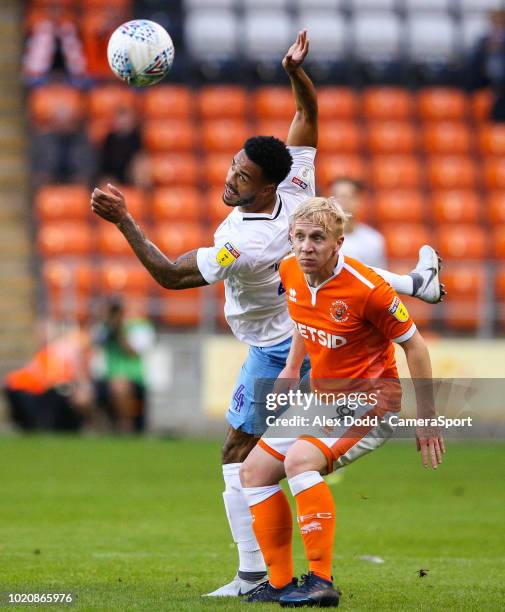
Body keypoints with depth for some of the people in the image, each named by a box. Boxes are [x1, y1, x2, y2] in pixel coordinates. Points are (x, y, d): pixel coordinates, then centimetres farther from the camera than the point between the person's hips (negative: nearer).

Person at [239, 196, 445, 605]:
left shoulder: (367, 289, -25)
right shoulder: (291, 272, -4)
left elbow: (414, 345, -14)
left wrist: (426, 417, -13)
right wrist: (292, 366, 17)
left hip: (368, 405, -9)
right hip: (322, 400, 9)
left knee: (300, 460, -31)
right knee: (254, 471, 6)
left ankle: (321, 582, -29)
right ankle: (280, 583, 11)